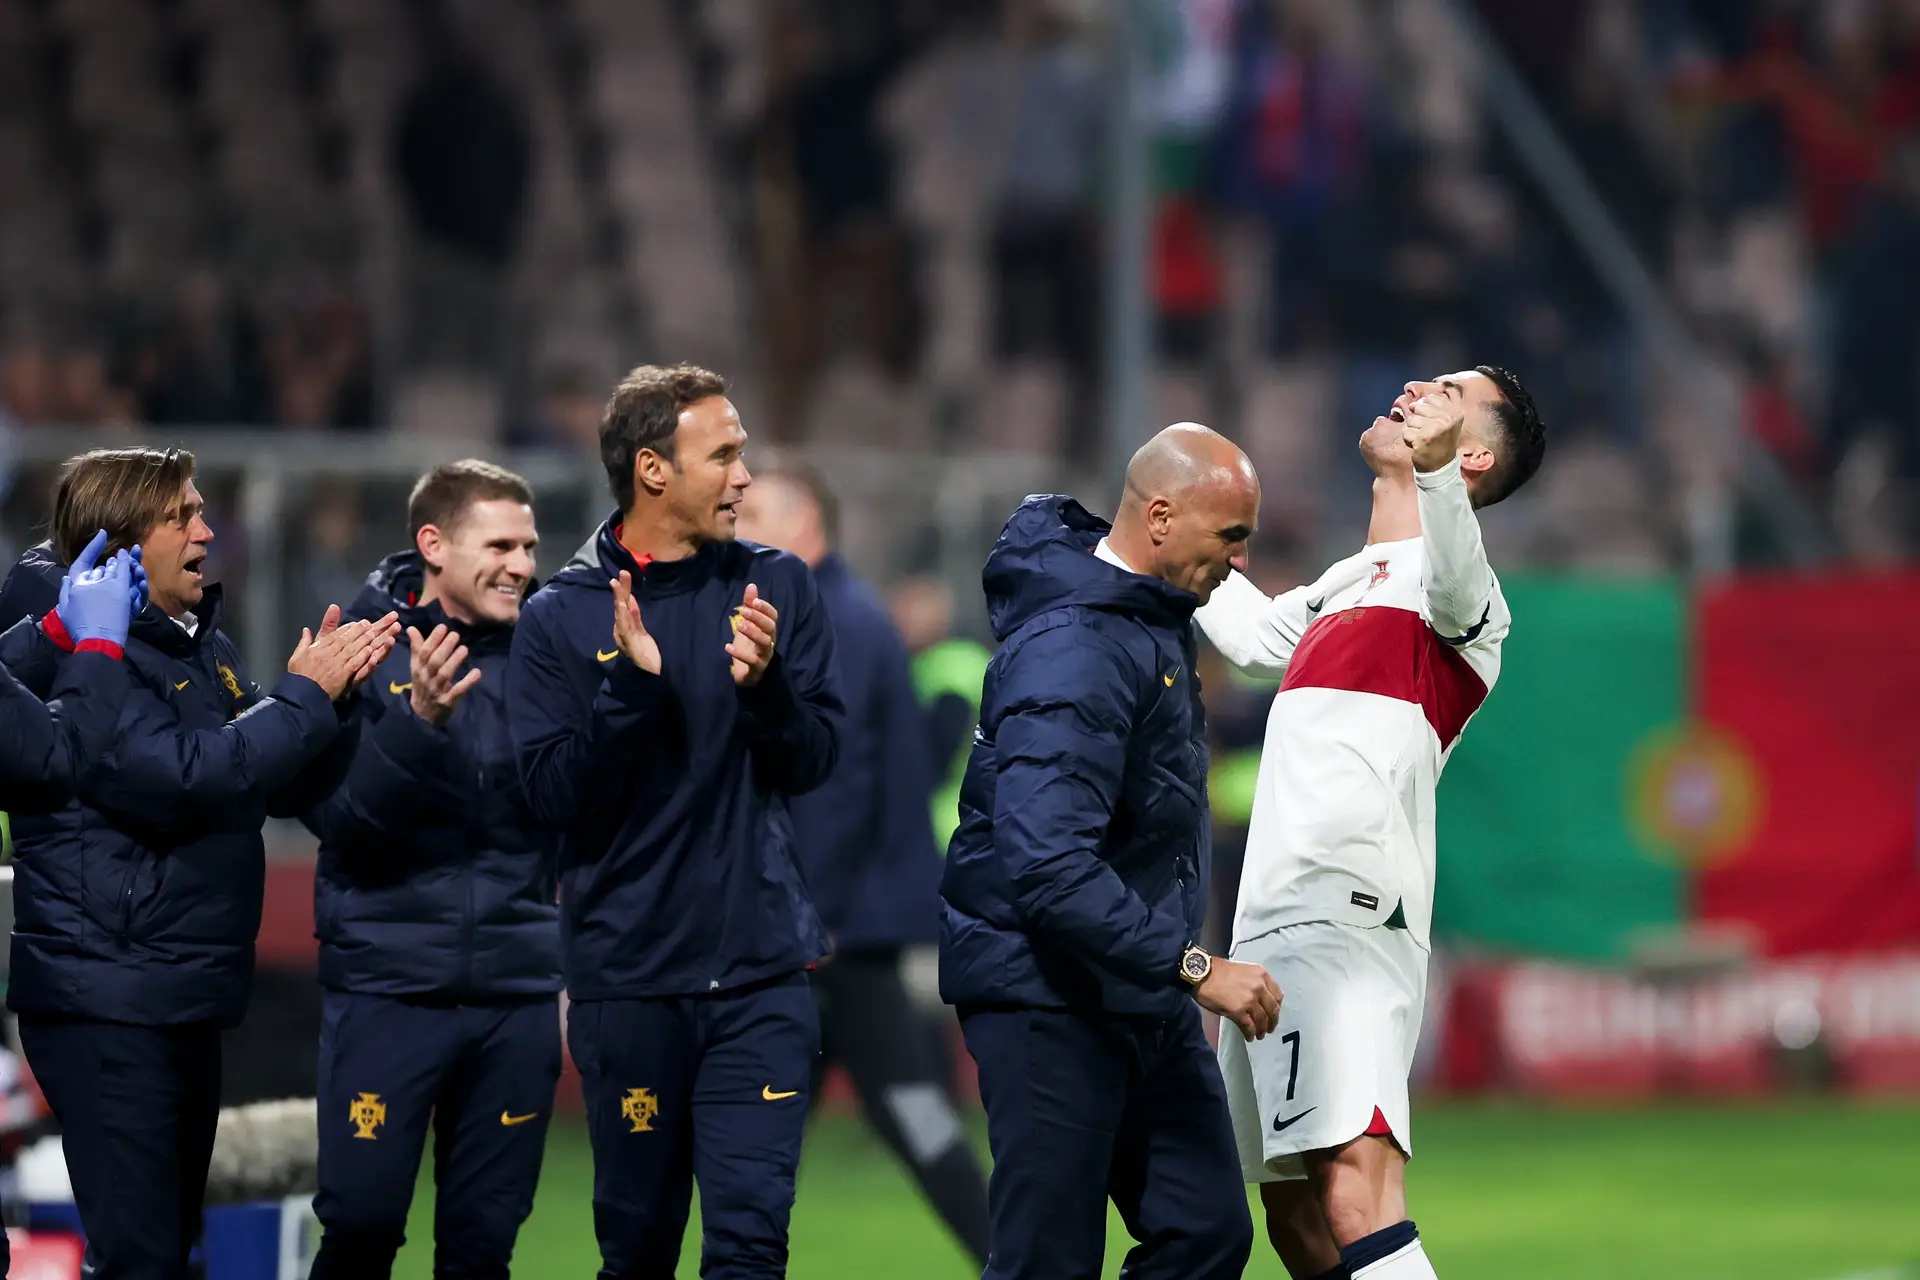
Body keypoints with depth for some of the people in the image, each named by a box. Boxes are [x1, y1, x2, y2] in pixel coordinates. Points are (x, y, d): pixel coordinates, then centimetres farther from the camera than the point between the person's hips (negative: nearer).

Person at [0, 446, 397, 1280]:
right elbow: (177, 778, -25)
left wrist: (333, 695, -3)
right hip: (107, 1000, -10)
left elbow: (292, 790, 16)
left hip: (188, 995, 10)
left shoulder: (199, 643, 15)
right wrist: (304, 698, -16)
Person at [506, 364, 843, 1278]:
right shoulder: (561, 617, 0)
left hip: (759, 971, 0)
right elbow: (553, 793, -8)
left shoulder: (776, 588, 5)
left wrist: (765, 686, -20)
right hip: (626, 978, 0)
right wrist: (628, 682, -21)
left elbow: (813, 763, 0)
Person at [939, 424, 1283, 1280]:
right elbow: (1049, 869, -32)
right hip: (1051, 1004, -10)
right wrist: (1195, 969, -29)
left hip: (1143, 1002, 10)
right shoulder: (1075, 653, -23)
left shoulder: (1151, 617, 9)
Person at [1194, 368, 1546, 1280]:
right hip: (1272, 924, 9)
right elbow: (1255, 631, 43)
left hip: (1347, 923, -9)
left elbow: (1454, 575, -31)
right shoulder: (1349, 583, 23)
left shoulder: (1452, 589, -5)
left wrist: (1433, 467, -51)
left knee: (1354, 1194, -24)